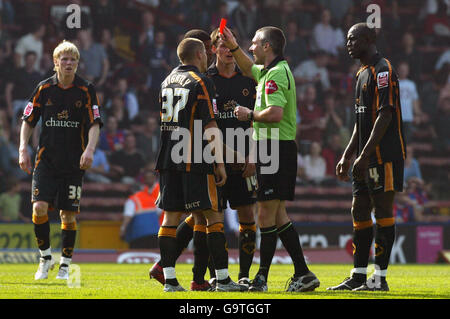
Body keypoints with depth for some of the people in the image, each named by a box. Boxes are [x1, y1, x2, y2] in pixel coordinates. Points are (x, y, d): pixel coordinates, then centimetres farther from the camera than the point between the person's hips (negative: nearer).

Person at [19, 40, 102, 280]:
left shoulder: (86, 91, 0)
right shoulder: (44, 89, 2)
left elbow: (95, 124, -3)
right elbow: (28, 121, 9)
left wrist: (90, 149, -20)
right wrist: (23, 149, -1)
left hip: (74, 162, 0)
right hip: (46, 159, 1)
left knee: (69, 215, -1)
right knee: (39, 207, -13)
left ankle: (65, 265, 12)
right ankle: (45, 257, 6)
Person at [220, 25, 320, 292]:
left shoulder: (276, 74, -14)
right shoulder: (268, 70, 17)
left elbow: (275, 113, -27)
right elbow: (249, 69, 39)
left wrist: (250, 114, -11)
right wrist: (234, 47, 27)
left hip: (276, 148, -10)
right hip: (272, 148, 10)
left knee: (267, 214, -6)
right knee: (278, 215, 10)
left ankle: (262, 278, -3)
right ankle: (303, 274, 10)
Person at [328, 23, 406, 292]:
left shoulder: (383, 70, -11)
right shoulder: (363, 73, 19)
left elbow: (385, 115, -19)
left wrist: (365, 155, -21)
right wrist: (347, 156, 21)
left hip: (384, 155, -10)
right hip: (367, 158, 10)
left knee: (383, 209, -7)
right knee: (360, 211, 9)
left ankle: (380, 277, -5)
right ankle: (358, 276, 14)